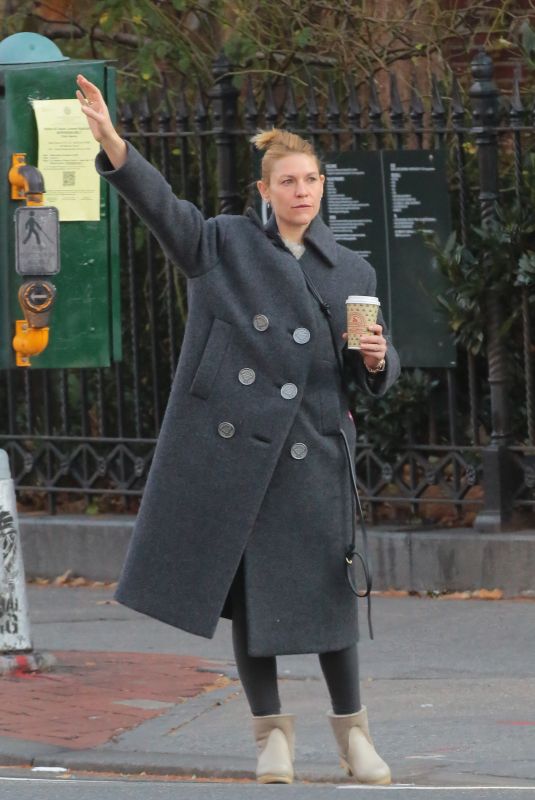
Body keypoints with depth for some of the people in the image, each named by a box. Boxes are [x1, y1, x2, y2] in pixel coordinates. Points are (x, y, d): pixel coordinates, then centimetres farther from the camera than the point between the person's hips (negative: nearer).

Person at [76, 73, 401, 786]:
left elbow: (377, 379, 13)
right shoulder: (225, 244, 5)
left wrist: (376, 359, -11)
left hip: (312, 454, 1)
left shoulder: (352, 273, 11)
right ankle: (272, 733, 15)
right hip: (229, 446, -1)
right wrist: (110, 142, -26)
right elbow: (162, 206, -10)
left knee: (326, 589, -1)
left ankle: (353, 733, 14)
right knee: (247, 592, 2)